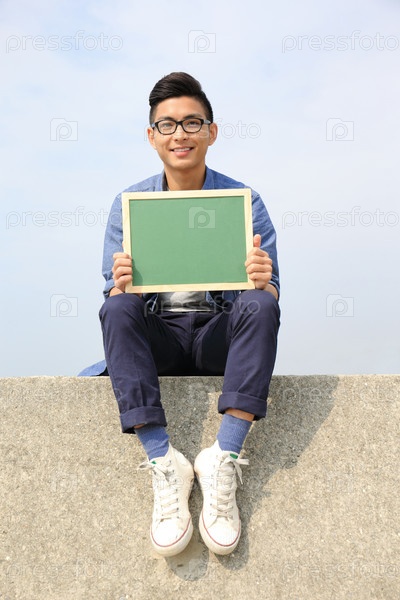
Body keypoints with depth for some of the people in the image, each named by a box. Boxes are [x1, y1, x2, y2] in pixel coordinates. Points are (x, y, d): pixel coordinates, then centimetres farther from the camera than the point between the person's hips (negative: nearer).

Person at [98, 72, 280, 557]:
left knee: (261, 305, -30)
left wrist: (262, 283, -28)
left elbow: (269, 299, -3)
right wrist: (120, 287, -26)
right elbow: (112, 297, -1)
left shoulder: (244, 201, -1)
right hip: (156, 338, 1)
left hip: (219, 334, 0)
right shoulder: (129, 203, 2)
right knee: (116, 309, -29)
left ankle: (224, 459, -31)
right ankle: (162, 462, -32)